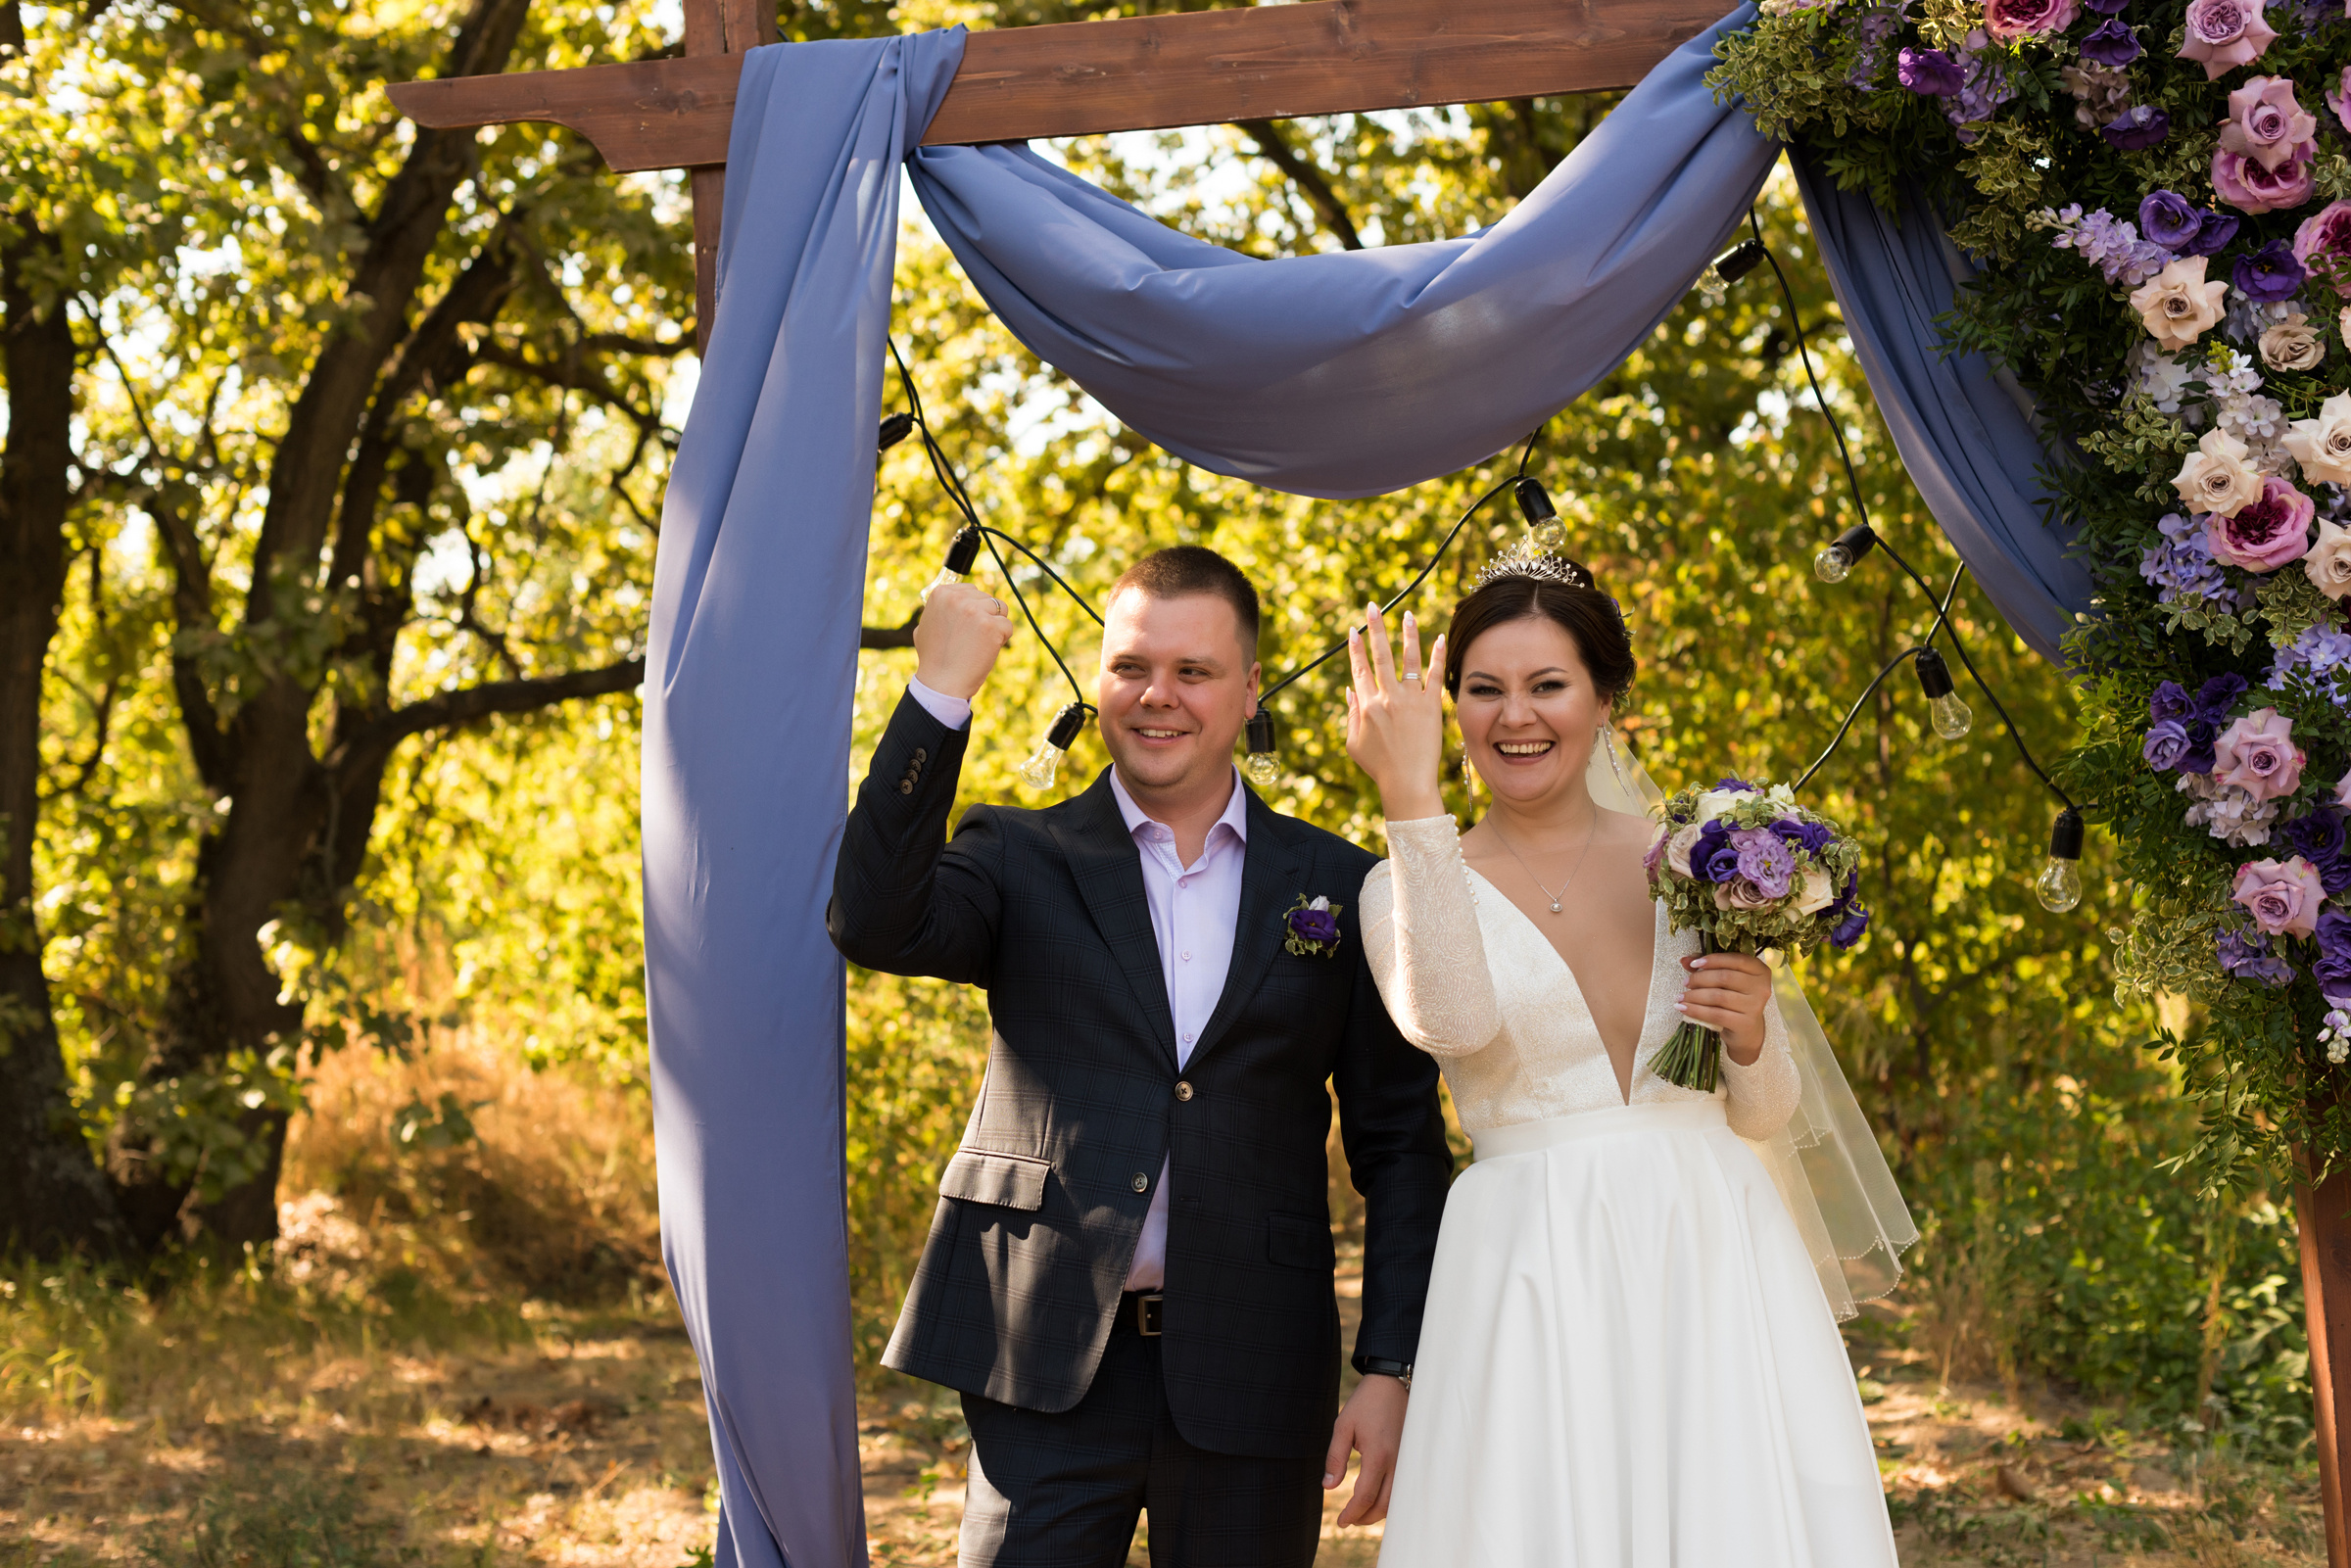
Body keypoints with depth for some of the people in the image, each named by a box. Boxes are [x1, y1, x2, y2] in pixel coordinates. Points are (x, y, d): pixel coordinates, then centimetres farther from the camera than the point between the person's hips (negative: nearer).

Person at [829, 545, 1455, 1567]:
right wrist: (941, 693, -19)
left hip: (1250, 1373, 1)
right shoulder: (1023, 860, 5)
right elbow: (876, 925, -16)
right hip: (1050, 1368, -1)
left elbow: (1400, 1145, 7)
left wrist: (1391, 1368, -1)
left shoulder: (1337, 888, 7)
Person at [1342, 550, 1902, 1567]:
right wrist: (1409, 796, -24)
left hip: (1715, 1258, 2)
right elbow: (1451, 1021, -22)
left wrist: (1749, 1030, -8)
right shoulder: (1407, 884, 2)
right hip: (1537, 1280, -2)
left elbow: (1762, 1112, 14)